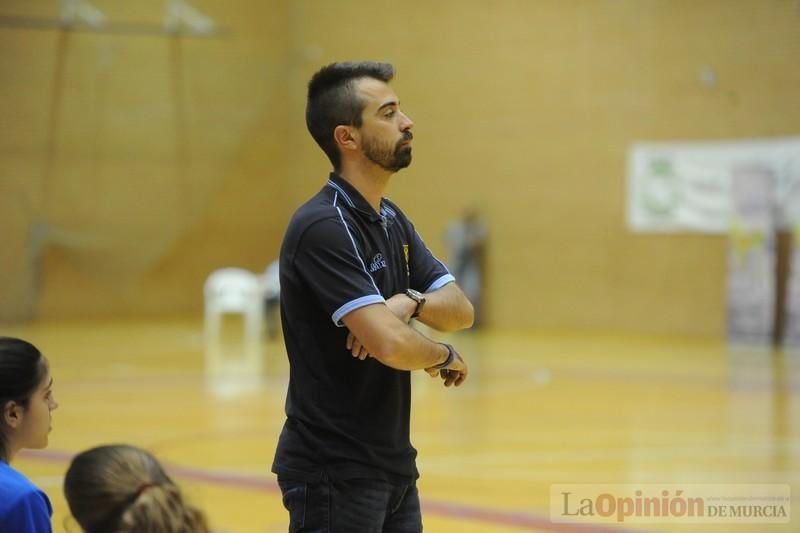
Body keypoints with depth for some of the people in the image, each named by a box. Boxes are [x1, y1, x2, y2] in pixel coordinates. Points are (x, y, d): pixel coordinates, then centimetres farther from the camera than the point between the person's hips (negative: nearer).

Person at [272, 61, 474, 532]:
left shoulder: (391, 219, 11)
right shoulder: (321, 228, -18)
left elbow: (460, 310, 6)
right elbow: (393, 344, -27)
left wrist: (410, 302, -15)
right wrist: (445, 356, -6)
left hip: (394, 465, 8)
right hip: (334, 474, -8)